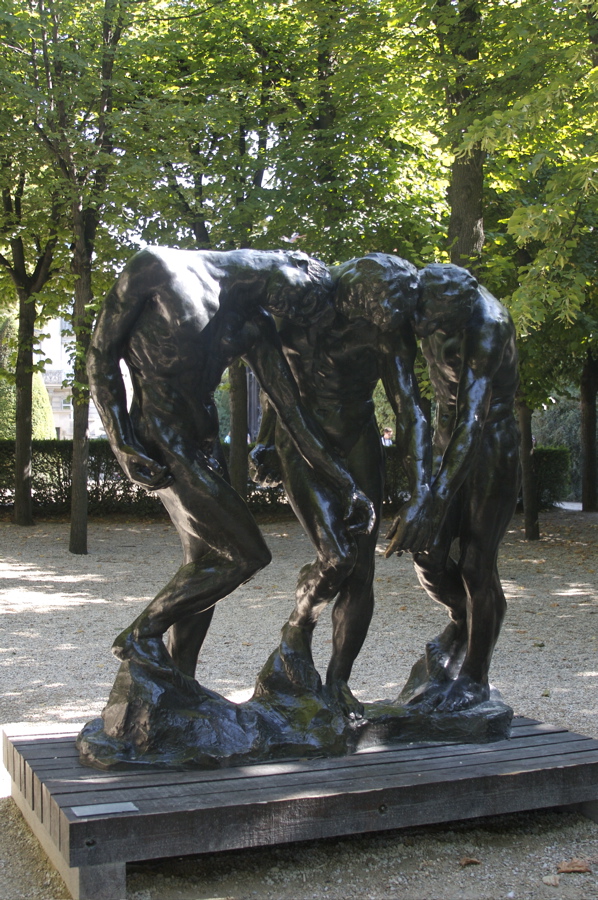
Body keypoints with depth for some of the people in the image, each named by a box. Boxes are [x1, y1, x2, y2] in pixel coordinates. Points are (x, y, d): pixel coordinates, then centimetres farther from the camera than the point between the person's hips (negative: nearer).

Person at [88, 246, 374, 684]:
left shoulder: (254, 325, 6)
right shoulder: (159, 268, -11)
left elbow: (293, 412, 6)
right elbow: (103, 354, -7)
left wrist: (344, 485, 3)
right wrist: (125, 444, -14)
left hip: (203, 439, 7)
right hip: (159, 439, -7)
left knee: (206, 564, 10)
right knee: (246, 555, -11)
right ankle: (142, 635, 6)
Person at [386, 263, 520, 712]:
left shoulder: (488, 326, -26)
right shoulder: (428, 315, -8)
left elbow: (474, 417, -31)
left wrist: (437, 494, -34)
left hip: (493, 447, -6)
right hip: (450, 440, 6)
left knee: (477, 563, -5)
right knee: (428, 553, 1)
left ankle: (474, 679, 11)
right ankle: (463, 625, 31)